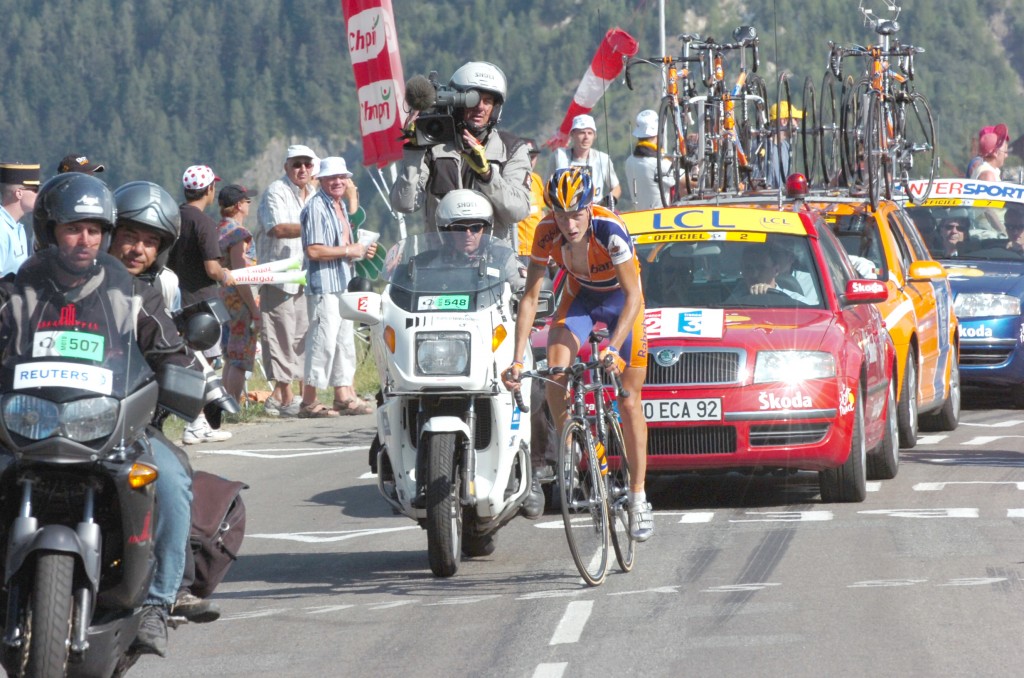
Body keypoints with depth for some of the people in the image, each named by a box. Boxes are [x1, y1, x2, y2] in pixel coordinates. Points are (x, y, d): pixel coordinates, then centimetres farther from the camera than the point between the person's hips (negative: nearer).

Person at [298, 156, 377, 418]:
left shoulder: (341, 205, 18)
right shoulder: (316, 208, -14)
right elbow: (314, 250, -22)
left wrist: (361, 251, 12)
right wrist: (348, 251, -15)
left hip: (343, 283, 10)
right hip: (323, 285, -10)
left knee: (345, 340, 12)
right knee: (323, 342, -10)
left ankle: (344, 396, 19)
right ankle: (309, 401, -6)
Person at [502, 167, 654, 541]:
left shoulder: (610, 230, -35)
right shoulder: (547, 233, -25)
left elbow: (633, 295, -32)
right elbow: (530, 297, -21)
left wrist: (613, 347, -45)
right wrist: (517, 359, -28)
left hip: (621, 298, -3)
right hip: (579, 296, 3)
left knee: (629, 400, -4)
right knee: (555, 373, -22)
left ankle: (638, 498, 4)